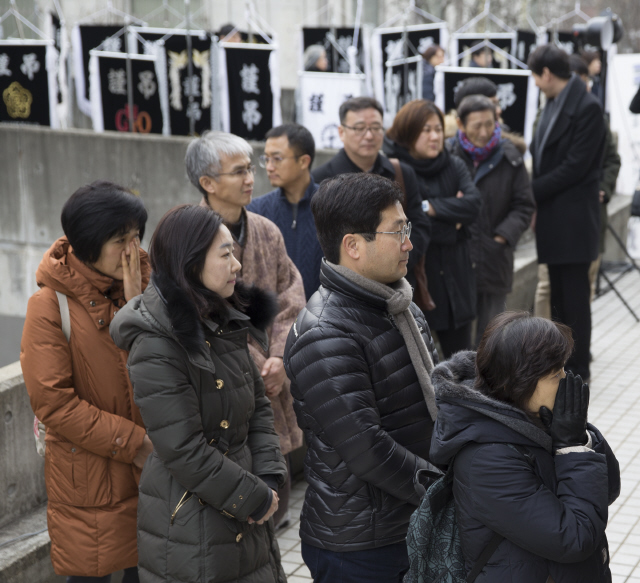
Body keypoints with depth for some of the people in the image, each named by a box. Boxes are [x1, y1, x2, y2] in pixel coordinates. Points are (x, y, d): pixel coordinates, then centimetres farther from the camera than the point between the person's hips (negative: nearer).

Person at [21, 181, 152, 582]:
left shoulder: (143, 286, 2)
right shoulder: (50, 305, -13)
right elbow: (52, 401, -16)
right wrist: (134, 443, -16)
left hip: (149, 471, 5)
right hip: (87, 479, -5)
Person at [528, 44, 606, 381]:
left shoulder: (586, 107, -14)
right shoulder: (553, 105, 13)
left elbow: (575, 166, -18)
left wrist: (533, 191, -13)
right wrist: (534, 194, 0)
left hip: (572, 219, -8)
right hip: (552, 220, 8)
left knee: (574, 298, 0)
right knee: (559, 295, 15)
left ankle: (578, 370, 9)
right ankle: (560, 362, 25)